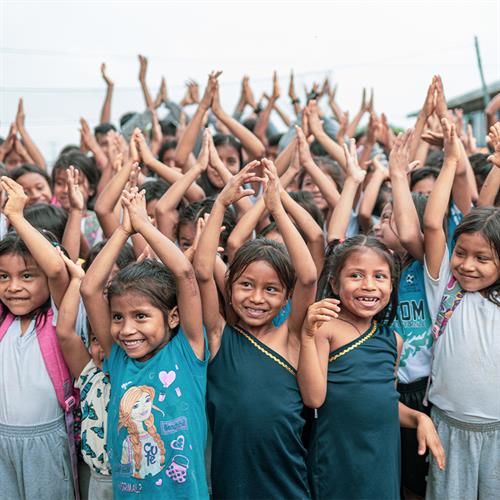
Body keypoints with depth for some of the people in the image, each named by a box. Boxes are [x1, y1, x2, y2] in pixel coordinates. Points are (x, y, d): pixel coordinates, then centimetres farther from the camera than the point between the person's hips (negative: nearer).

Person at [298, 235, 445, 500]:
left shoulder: (392, 339, 7)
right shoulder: (326, 328, -12)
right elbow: (314, 398, -18)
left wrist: (419, 418, 4)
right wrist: (308, 336, -25)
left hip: (385, 454, 6)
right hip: (337, 456, -6)